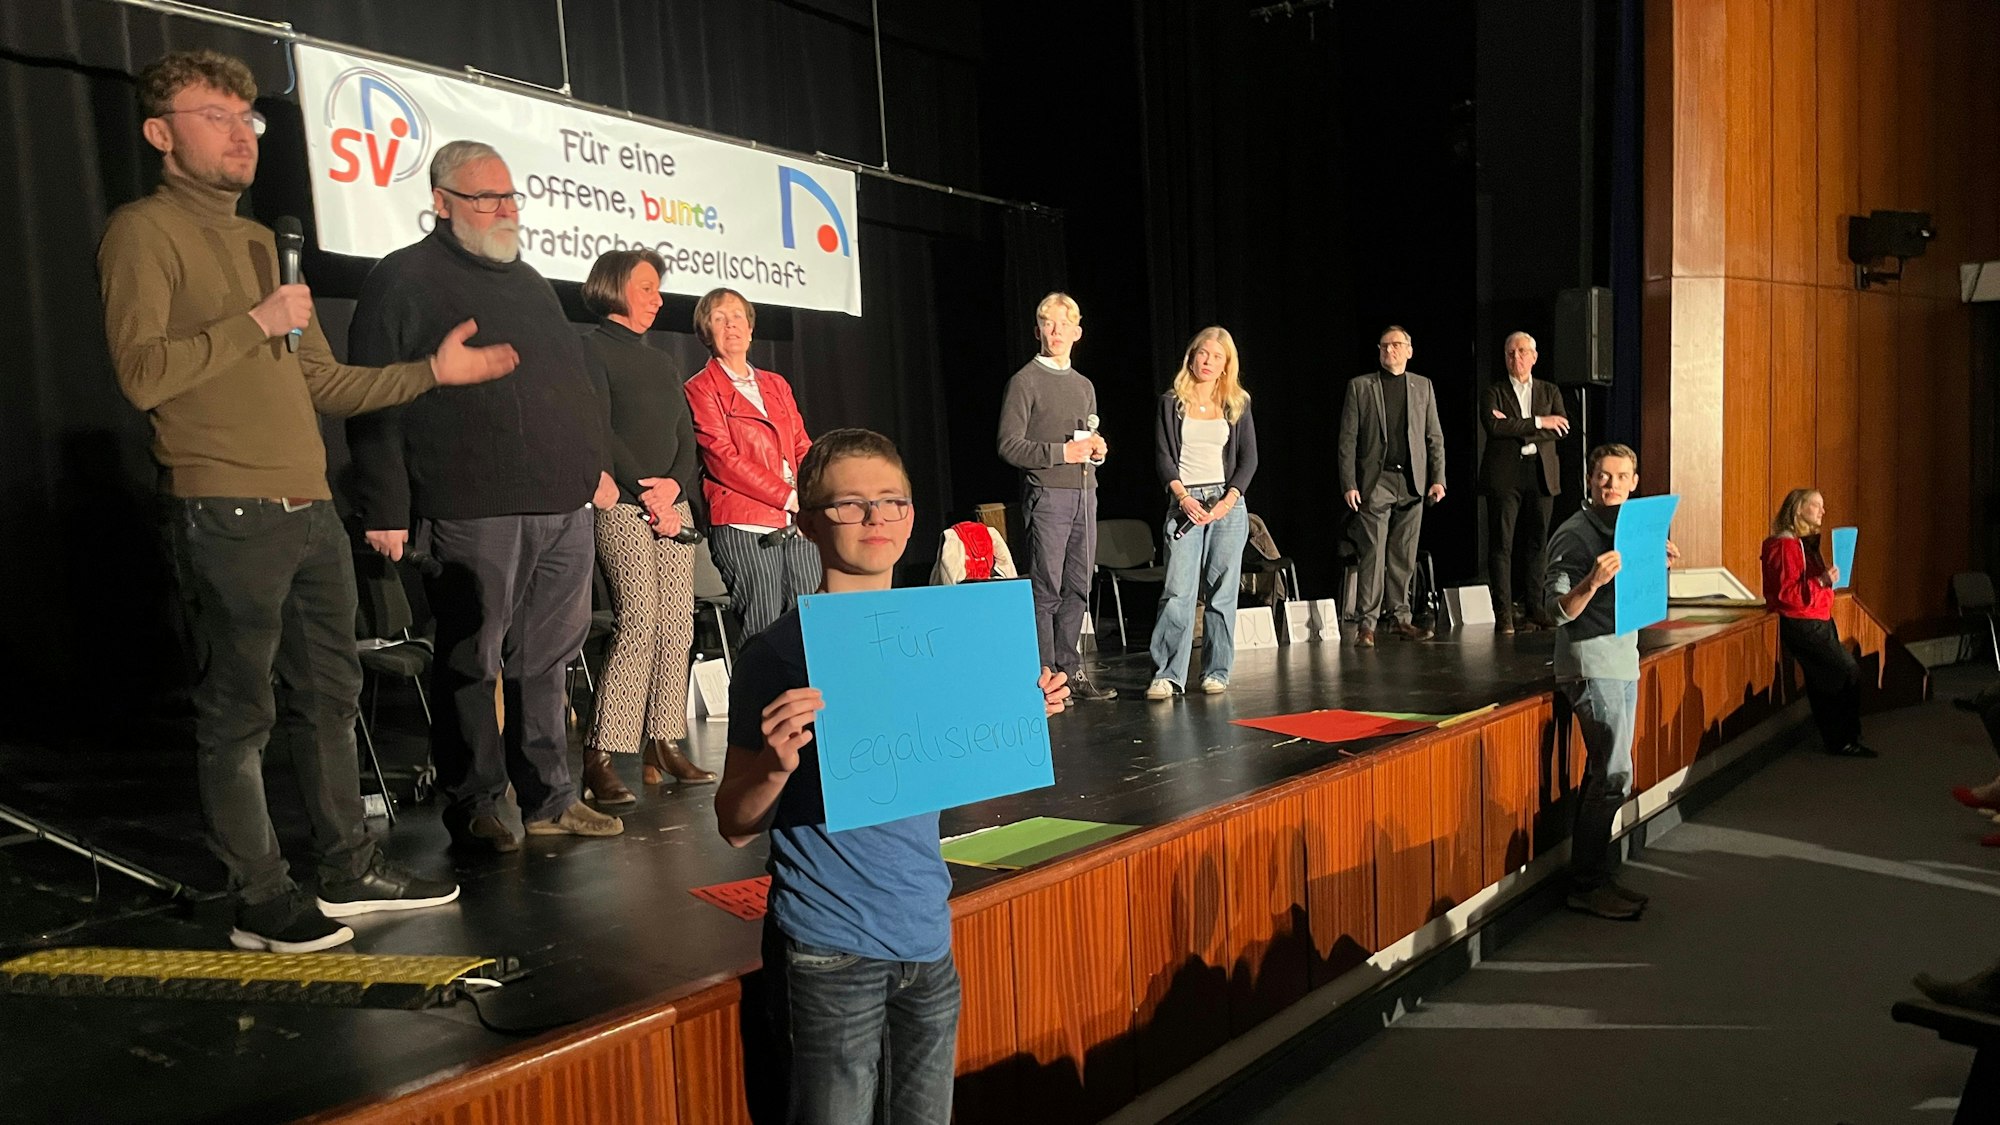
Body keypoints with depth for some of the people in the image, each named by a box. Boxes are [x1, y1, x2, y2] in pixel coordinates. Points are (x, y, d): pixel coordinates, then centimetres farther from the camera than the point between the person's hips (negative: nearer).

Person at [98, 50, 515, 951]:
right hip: (226, 514, -8)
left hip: (310, 510, 8)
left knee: (329, 695, 13)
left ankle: (348, 870, 25)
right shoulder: (143, 232, -3)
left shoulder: (259, 241, 21)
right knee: (239, 714, 0)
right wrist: (256, 322, -12)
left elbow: (321, 382, 21)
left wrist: (433, 370, 15)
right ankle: (261, 901, 10)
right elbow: (142, 373, -15)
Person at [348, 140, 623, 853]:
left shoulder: (528, 282, 22)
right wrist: (385, 508, -12)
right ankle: (472, 807, 12)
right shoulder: (403, 280, 0)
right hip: (473, 511, -6)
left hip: (563, 508, 7)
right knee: (470, 664, 0)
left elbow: (572, 382, 28)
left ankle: (549, 800, 19)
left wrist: (591, 465, 22)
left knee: (548, 659, 10)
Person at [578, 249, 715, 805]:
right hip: (622, 506, -7)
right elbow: (600, 431, -9)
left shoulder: (659, 362, 24)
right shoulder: (593, 350, 2)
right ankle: (600, 758, -14)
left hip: (673, 505, 7)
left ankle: (664, 747, 7)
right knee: (640, 621, -17)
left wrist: (674, 484, -3)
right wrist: (646, 493, -13)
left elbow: (687, 436, 16)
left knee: (678, 626, 1)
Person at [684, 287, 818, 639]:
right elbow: (722, 459, -7)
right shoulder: (700, 389, 4)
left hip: (798, 526, 6)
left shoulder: (776, 384, 22)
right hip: (743, 528, -5)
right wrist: (789, 497, -12)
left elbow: (803, 449, 18)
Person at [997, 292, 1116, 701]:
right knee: (1046, 589, -6)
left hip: (1085, 493, 7)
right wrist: (1062, 453, -17)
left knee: (1078, 588, 8)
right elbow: (1009, 445, -10)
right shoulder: (1025, 381, -2)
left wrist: (1097, 450, 6)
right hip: (1047, 494, -7)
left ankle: (1070, 671, 15)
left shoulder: (1084, 386, 20)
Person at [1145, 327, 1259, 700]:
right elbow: (1162, 456, 3)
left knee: (1222, 592, 1)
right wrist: (1183, 497, -11)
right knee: (1178, 591, -9)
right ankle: (1167, 675, -7)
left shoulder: (1237, 404, 10)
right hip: (1184, 504, -1)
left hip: (1228, 504, 1)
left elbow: (1249, 459, 6)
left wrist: (1228, 501, -8)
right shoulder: (1171, 403, 8)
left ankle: (1217, 672, 9)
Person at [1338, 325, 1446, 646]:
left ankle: (1400, 618, 15)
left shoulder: (1423, 386, 13)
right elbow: (1348, 440, 1)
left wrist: (1437, 478, 2)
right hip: (1375, 481, -3)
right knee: (1373, 555, -7)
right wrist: (1349, 484, -7)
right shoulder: (1360, 386, 4)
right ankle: (1366, 623, -4)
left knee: (1404, 557, 7)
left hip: (1412, 482, 3)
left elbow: (1434, 437, 12)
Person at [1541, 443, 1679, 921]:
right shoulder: (1574, 534, -12)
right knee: (1613, 775, -11)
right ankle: (1586, 886, -3)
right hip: (1590, 662, -9)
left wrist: (1658, 563, 10)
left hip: (1623, 659, 9)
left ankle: (1599, 878, 18)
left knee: (1604, 774, 11)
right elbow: (1559, 610, -19)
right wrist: (1593, 580, -36)